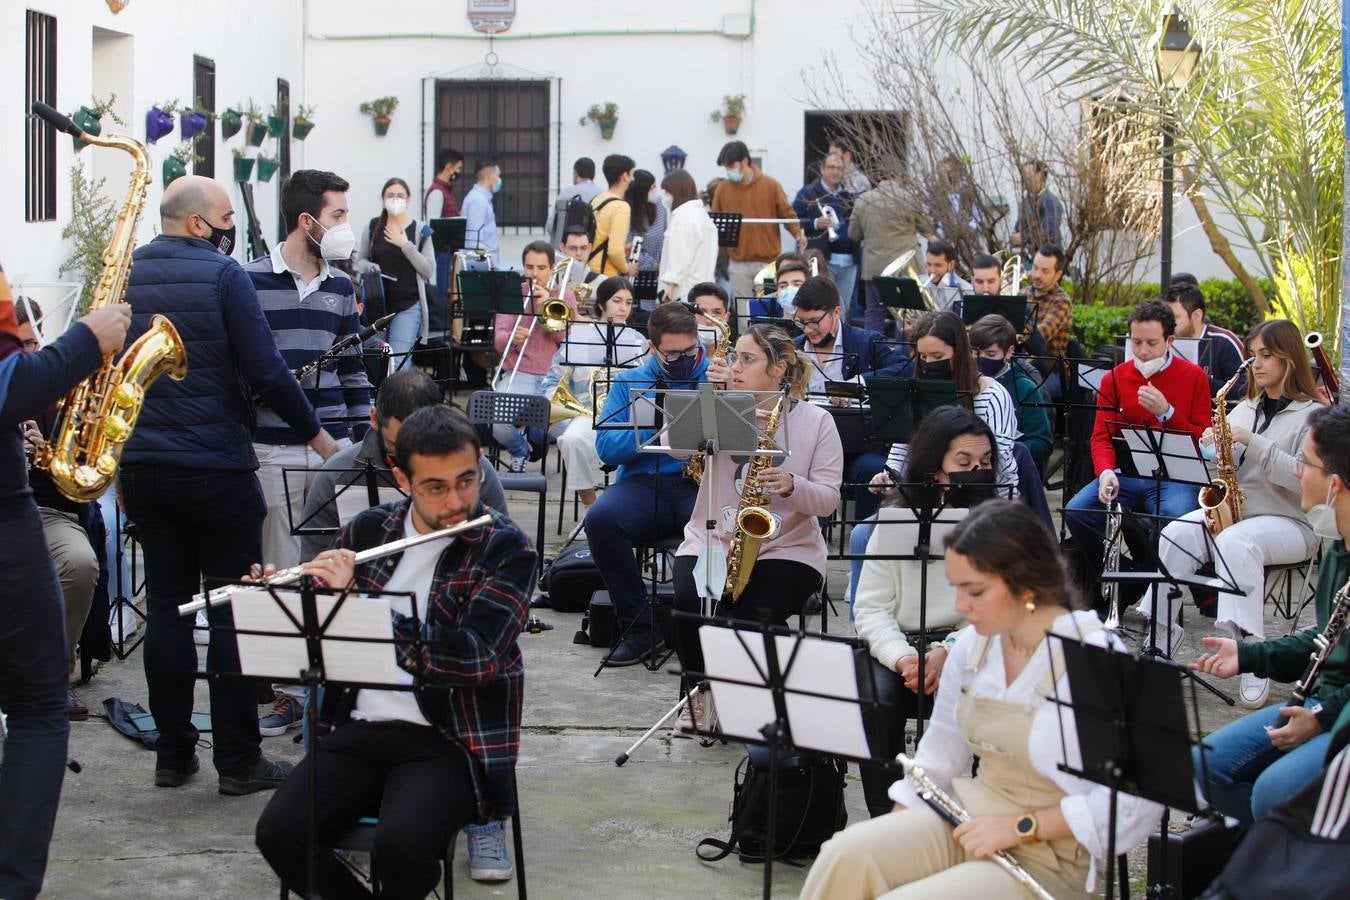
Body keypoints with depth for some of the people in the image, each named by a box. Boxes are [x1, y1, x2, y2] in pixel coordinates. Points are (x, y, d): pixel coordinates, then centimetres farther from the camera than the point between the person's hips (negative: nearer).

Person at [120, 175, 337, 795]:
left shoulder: (124, 276, 7)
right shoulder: (222, 275, -11)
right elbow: (266, 371, -14)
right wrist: (315, 433, -1)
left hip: (141, 466, 6)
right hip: (215, 466, -5)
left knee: (166, 605, 11)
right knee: (232, 610, 2)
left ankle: (172, 753, 14)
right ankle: (238, 761, 5)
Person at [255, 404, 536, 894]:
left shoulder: (506, 548, -5)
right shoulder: (367, 531, 8)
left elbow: (476, 657, -20)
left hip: (450, 740, -4)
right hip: (357, 728, 4)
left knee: (401, 844, -32)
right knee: (278, 834, -21)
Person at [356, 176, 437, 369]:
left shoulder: (419, 230, 1)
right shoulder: (372, 227, 7)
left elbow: (429, 270, -5)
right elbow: (360, 260, 13)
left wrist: (406, 245, -13)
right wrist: (370, 268, -9)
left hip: (408, 304, -3)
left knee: (399, 361, -13)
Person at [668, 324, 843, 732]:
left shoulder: (816, 420, 2)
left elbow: (828, 499, -4)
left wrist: (792, 484, -24)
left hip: (786, 549, -2)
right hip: (711, 541, 2)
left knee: (755, 616, -30)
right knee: (689, 603, -28)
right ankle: (698, 691, 1)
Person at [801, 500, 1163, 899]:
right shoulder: (972, 645, 4)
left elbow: (1139, 799, -19)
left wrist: (1020, 827, -19)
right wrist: (895, 824, 4)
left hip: (1048, 856, -6)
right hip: (967, 821, 6)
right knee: (847, 853, -22)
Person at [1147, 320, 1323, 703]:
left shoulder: (1312, 414, -3)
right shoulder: (1245, 409, 16)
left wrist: (1253, 443, -23)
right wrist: (1214, 445, -6)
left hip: (1289, 522, -6)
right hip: (1232, 511, 6)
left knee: (1234, 542, -37)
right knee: (1176, 535, -22)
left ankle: (1252, 649, -38)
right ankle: (1162, 628, -17)